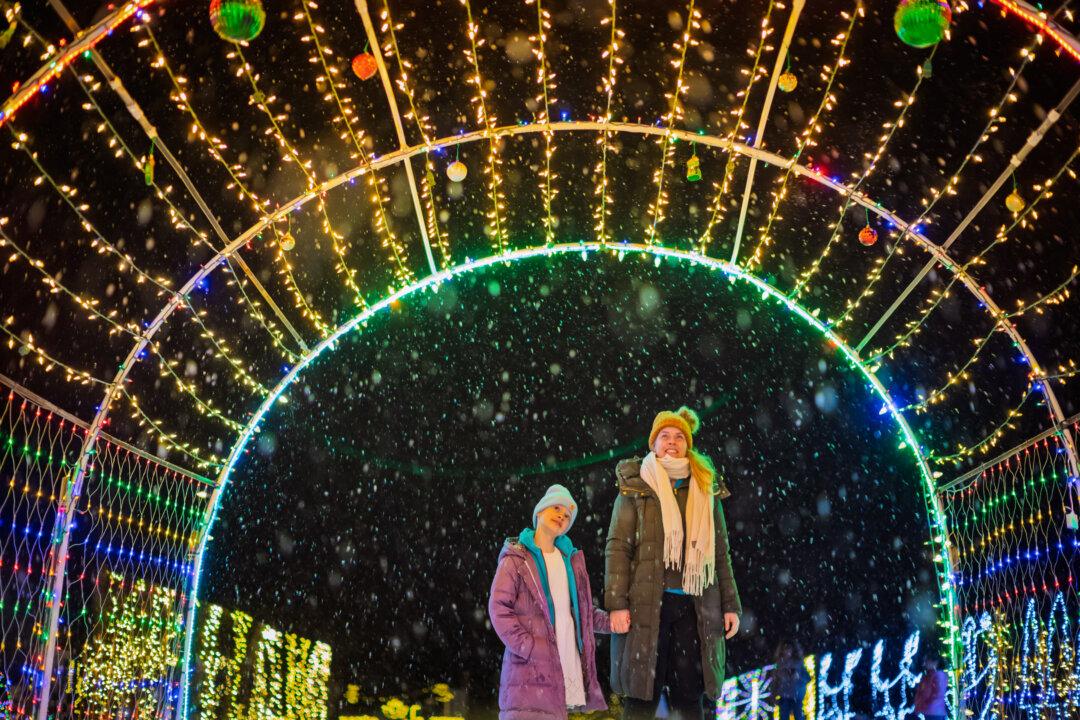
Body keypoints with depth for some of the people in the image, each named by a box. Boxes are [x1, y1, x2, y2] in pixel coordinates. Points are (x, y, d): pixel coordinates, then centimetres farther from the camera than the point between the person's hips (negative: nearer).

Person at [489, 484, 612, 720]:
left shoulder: (571, 559, 17)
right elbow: (498, 609, -9)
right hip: (532, 663, -6)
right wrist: (528, 647, -17)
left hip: (569, 660, 6)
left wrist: (609, 622, 5)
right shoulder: (516, 558, -2)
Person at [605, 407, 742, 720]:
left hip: (695, 605, 3)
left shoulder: (705, 491, 14)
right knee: (643, 695, -2)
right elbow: (617, 547, -2)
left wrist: (730, 605, 9)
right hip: (647, 603, -3)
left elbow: (720, 552, 15)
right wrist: (616, 604, -11)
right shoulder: (636, 488, 4)